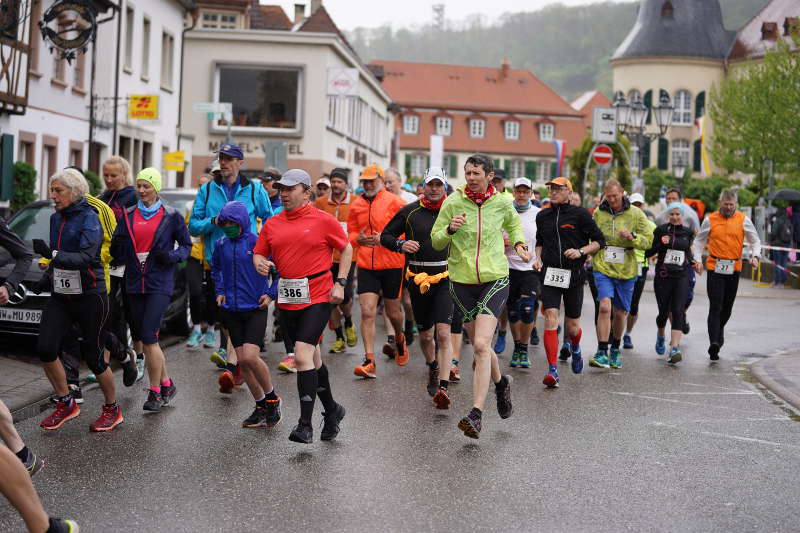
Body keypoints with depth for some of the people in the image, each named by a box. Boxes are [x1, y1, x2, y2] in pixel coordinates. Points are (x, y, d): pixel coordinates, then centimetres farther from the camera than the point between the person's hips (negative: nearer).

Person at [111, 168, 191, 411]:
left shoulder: (171, 216, 0)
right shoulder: (128, 215, 10)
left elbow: (186, 245, 7)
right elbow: (118, 255, 11)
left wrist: (171, 256, -12)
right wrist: (117, 246, -12)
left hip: (159, 284, -5)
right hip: (135, 283, 5)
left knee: (149, 337, -13)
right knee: (147, 339, 9)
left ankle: (155, 392, -3)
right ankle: (166, 384, 24)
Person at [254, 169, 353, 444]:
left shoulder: (323, 220, -3)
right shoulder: (272, 224, 8)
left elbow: (346, 249, 6)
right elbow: (259, 253, 15)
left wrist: (340, 283, -2)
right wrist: (260, 263, -8)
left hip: (317, 298, -5)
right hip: (287, 300, 6)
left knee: (302, 356, -17)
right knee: (312, 358, 17)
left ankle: (305, 425, -13)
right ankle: (331, 410, 36)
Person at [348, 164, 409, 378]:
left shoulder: (394, 202, -5)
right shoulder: (356, 205, 7)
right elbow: (350, 234, 17)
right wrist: (358, 239, -6)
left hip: (392, 264, -2)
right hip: (366, 265, 2)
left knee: (393, 311, 11)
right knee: (367, 312, -8)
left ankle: (399, 339, 44)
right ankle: (369, 361, -6)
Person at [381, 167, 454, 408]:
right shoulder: (409, 212, 3)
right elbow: (385, 236, 11)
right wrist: (401, 245, -10)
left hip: (445, 277, -2)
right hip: (418, 278, 2)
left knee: (443, 333, -14)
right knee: (425, 334, 13)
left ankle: (443, 388, -19)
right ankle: (432, 368, 43)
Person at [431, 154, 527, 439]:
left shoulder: (502, 203, 2)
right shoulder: (453, 202, -2)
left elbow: (513, 224, 26)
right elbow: (436, 241, 1)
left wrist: (519, 243, 7)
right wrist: (450, 229, -19)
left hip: (495, 279, -2)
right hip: (462, 280, 2)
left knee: (481, 345, -17)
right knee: (479, 345, 12)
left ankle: (476, 414, -18)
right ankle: (501, 382, 43)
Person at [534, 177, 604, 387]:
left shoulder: (580, 214, -2)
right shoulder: (543, 216, 10)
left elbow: (599, 240, 2)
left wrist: (581, 251, -14)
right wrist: (538, 258, 8)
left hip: (574, 275, -2)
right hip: (550, 273, 2)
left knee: (572, 326, 8)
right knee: (550, 318, -16)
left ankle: (575, 348, 45)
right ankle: (553, 371, -17)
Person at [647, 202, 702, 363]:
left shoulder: (688, 233, 8)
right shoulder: (661, 230, -1)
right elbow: (648, 252, 0)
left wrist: (694, 262, 7)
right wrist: (660, 244, -16)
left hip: (681, 277, 1)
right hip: (663, 276, -1)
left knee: (678, 312, -11)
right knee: (664, 312, 5)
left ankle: (674, 348, -17)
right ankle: (660, 336, 38)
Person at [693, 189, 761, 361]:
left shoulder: (743, 220, 5)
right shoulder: (710, 220, 4)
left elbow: (755, 241, 11)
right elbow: (699, 241, 14)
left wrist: (755, 256, -7)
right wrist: (697, 259, 1)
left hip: (734, 270, 2)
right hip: (714, 268, -2)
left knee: (727, 307, 12)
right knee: (715, 307, -11)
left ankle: (719, 331, 38)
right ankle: (714, 343, -19)